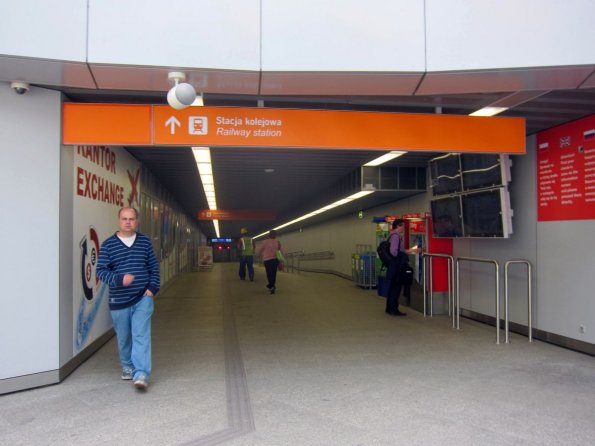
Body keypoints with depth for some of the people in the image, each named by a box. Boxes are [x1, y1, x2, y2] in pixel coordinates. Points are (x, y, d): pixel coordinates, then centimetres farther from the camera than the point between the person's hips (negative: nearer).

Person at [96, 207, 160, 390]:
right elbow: (101, 270, -5)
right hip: (119, 300, 0)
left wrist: (153, 287, -3)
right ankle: (127, 366, 36)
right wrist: (119, 279, -22)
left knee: (141, 336, -10)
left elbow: (154, 266, 10)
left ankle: (141, 373, -10)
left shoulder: (145, 241, 5)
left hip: (143, 298, 0)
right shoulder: (108, 244, -2)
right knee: (124, 338, 13)